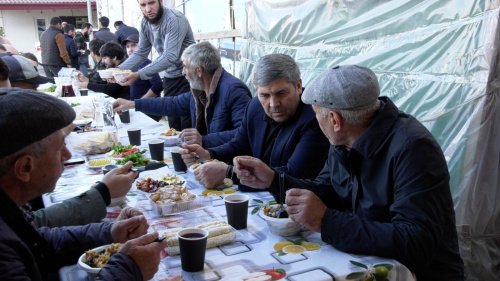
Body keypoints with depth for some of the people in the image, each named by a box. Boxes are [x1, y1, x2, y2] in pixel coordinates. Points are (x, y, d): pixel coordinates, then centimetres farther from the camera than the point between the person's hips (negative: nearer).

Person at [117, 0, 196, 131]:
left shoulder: (174, 20, -20)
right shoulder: (145, 23, 4)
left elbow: (170, 57, -28)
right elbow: (141, 53, 10)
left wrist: (138, 74, -31)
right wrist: (119, 70, -5)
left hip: (186, 76, -7)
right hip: (169, 77, 7)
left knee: (187, 126, -8)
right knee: (173, 126, 10)